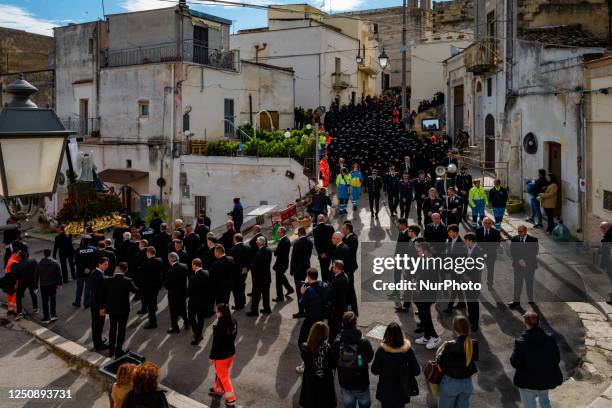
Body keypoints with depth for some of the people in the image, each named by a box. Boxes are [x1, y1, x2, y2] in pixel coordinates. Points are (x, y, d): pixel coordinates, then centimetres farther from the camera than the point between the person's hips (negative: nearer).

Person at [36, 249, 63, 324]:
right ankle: (53, 314, 9)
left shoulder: (39, 264, -4)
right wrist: (60, 284, 3)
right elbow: (59, 274, -5)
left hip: (43, 285, 0)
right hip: (53, 284, 1)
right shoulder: (55, 263, -6)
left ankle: (46, 318, 12)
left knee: (45, 301, 8)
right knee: (52, 298, 17)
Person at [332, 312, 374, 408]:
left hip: (345, 383, 2)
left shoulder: (336, 342, -21)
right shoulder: (364, 342, -26)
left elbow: (334, 361, -7)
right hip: (362, 383, -2)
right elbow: (370, 357, -8)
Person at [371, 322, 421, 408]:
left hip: (385, 391, -1)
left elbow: (375, 371, -14)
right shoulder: (408, 350, -21)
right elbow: (416, 371, -13)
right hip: (401, 391, 1)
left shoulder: (381, 350, -24)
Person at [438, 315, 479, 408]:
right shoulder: (474, 344, -14)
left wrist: (442, 349, 2)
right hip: (467, 383, 4)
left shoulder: (450, 346, -27)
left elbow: (440, 362, -13)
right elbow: (475, 358, 4)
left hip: (451, 383, -4)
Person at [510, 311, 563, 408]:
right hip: (547, 378, 4)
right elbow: (557, 358, -3)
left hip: (528, 381, -4)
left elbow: (515, 363, -18)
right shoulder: (549, 338, -12)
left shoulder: (521, 342, -25)